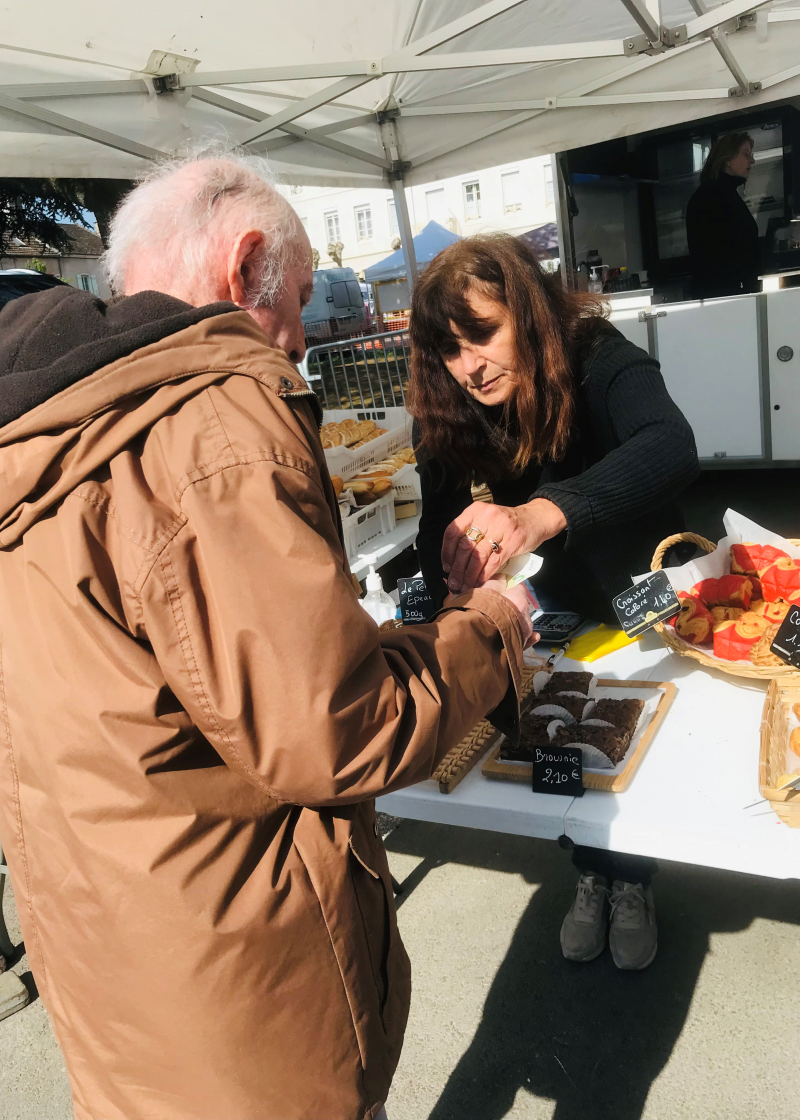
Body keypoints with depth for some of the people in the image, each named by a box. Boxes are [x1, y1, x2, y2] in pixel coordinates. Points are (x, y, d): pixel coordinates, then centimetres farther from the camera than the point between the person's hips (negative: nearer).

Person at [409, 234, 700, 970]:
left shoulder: (599, 359, -32)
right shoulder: (452, 412, -18)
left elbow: (672, 448, -52)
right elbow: (439, 529, -19)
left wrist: (542, 513, -69)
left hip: (645, 592, -3)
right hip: (563, 601, 3)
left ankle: (632, 880, 31)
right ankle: (595, 872, 33)